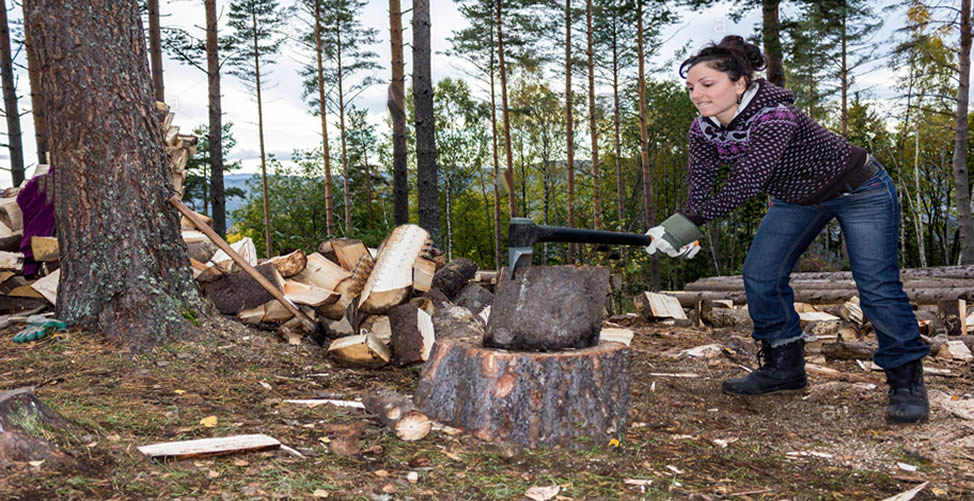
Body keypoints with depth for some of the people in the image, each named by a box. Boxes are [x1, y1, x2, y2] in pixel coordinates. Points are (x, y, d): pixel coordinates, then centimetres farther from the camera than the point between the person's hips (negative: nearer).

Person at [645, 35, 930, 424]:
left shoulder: (775, 116, -36)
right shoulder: (704, 129, -13)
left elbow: (747, 183, -45)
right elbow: (699, 183, -22)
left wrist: (691, 221, -50)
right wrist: (683, 229, -42)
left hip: (859, 192, -7)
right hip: (796, 198, 7)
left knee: (877, 288, -11)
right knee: (759, 275, -1)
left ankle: (906, 381, 6)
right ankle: (785, 366, 13)